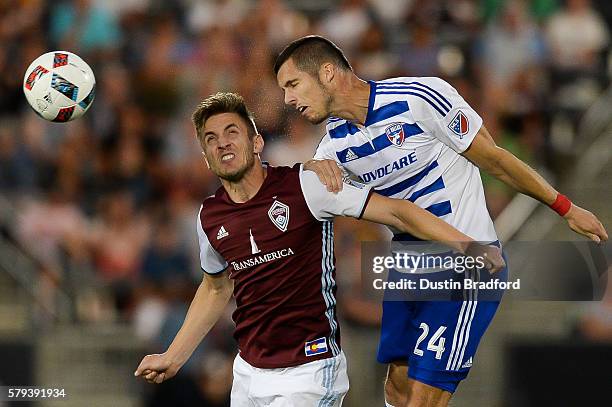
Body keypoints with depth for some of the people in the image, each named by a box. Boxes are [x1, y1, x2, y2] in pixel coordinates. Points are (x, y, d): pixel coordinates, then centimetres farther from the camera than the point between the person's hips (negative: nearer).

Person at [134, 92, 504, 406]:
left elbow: (393, 211, -14)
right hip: (248, 373, 6)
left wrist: (467, 245, -24)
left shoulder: (302, 186, -12)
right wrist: (173, 358, 23)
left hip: (308, 373, -6)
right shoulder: (210, 216, 5)